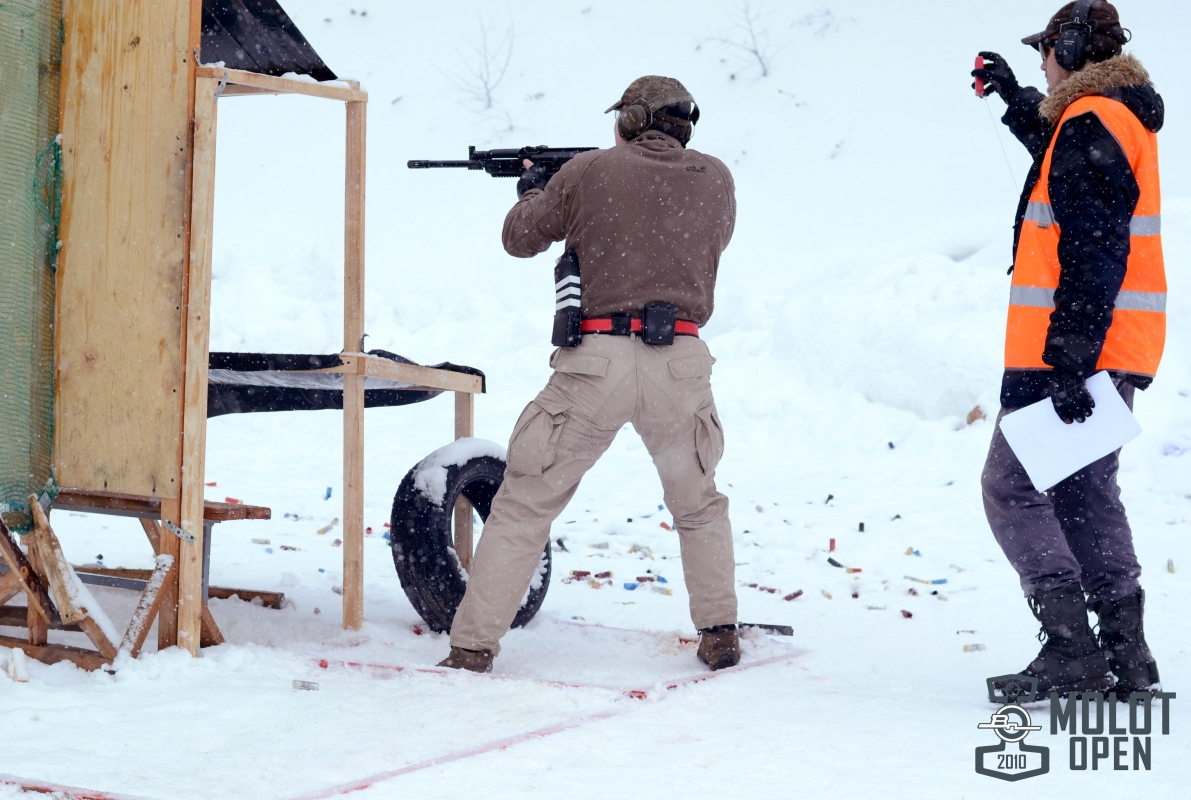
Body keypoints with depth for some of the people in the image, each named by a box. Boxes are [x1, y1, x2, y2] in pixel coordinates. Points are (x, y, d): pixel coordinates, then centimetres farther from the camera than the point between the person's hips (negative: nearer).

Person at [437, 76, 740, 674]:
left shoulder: (590, 171, 3)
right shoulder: (715, 180, 9)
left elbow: (520, 238, 14)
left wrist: (532, 191, 37)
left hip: (599, 361, -2)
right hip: (681, 364, 2)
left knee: (524, 505, 8)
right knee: (699, 507, 24)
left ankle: (472, 646, 6)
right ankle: (719, 634, 21)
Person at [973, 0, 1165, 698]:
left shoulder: (1090, 124, -16)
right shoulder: (1128, 117, 15)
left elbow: (1093, 254, -23)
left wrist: (1068, 361, -26)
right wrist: (1017, 100, 46)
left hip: (1069, 354, -10)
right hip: (1118, 352, 10)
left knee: (1010, 488, -3)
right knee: (1088, 492, 15)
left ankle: (1072, 648, -7)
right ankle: (1125, 654, 15)